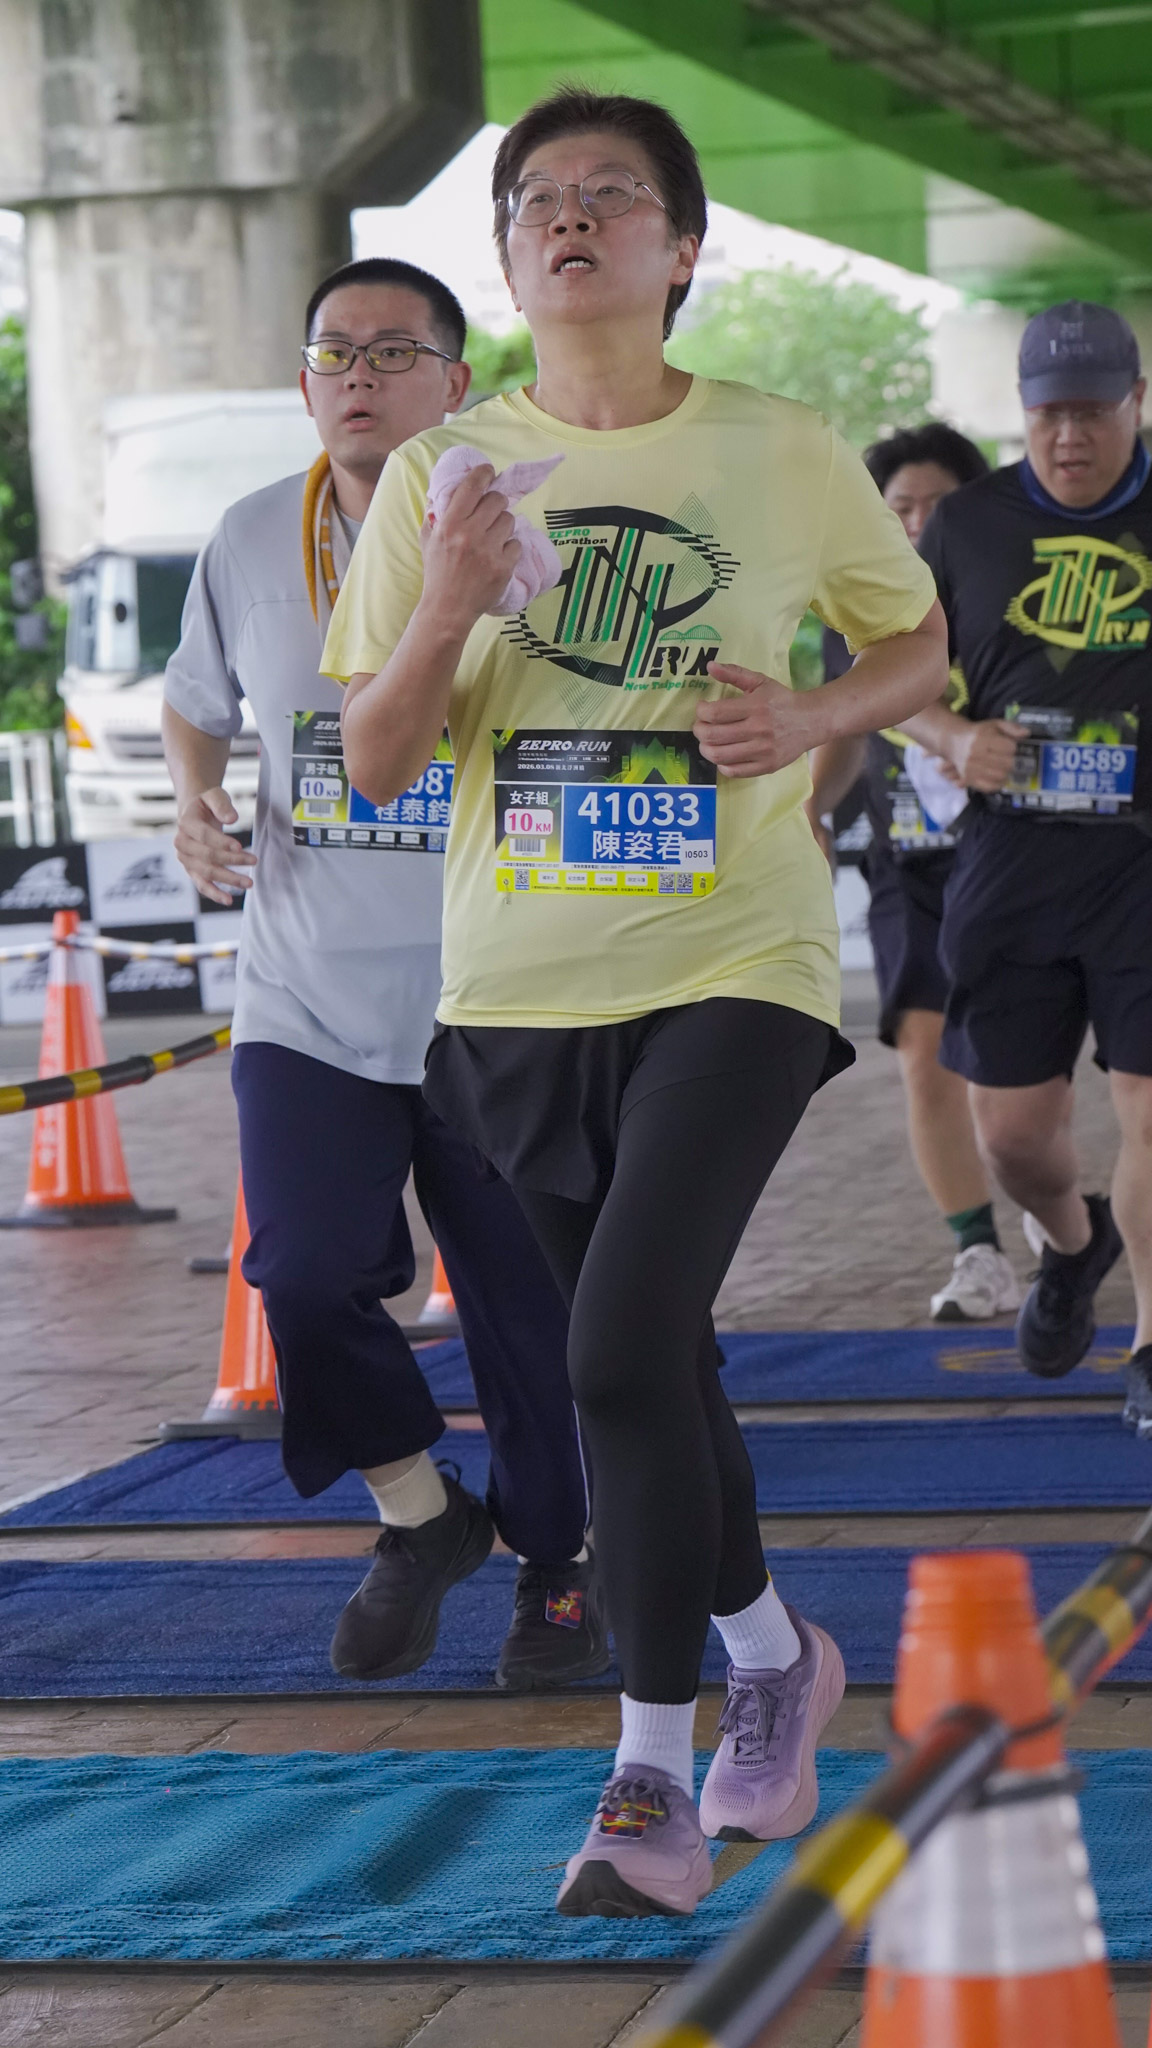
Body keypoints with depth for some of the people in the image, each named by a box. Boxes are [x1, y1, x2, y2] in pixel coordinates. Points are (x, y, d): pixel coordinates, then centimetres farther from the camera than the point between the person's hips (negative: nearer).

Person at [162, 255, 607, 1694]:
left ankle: (560, 1564, 29)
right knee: (308, 1277, -11)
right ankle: (422, 1518, 17)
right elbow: (194, 704, 21)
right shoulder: (250, 544, 4)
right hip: (307, 1005, 2)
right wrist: (199, 808, 2)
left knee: (531, 1306, 4)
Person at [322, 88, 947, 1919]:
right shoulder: (441, 477, 2)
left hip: (733, 966, -3)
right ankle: (774, 1658, 37)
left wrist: (811, 717, -9)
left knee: (622, 1350, -19)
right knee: (649, 1357, 14)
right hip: (519, 984, 4)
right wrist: (442, 616, -17)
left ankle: (654, 1770, -7)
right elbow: (374, 765, 2)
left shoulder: (786, 456, -2)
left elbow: (920, 643, 12)